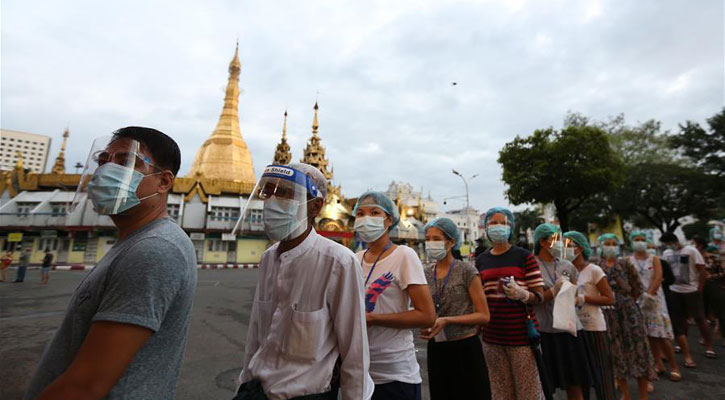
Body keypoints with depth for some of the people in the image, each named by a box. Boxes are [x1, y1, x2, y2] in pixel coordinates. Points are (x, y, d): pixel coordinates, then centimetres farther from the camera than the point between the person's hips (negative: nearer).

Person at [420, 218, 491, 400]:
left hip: (465, 348, -4)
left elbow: (484, 316, -11)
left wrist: (447, 320, -21)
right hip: (436, 349, 4)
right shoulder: (426, 273, 2)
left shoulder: (466, 271, -11)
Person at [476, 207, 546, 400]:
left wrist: (522, 294, -24)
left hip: (521, 334, -3)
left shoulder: (524, 256, -3)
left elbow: (539, 296, -4)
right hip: (491, 336, 3)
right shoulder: (481, 260, 7)